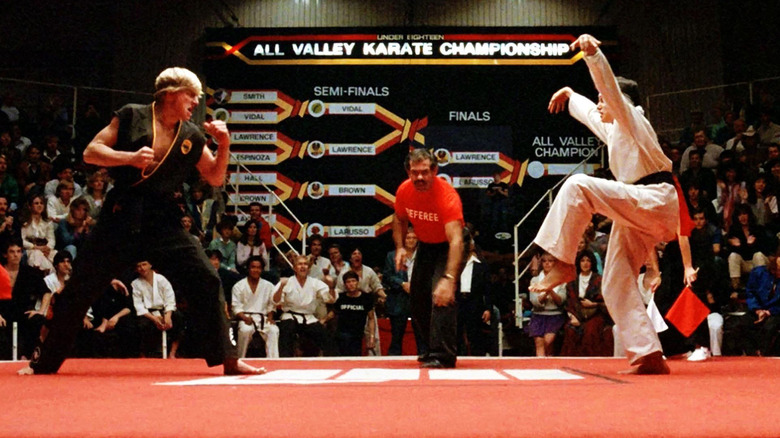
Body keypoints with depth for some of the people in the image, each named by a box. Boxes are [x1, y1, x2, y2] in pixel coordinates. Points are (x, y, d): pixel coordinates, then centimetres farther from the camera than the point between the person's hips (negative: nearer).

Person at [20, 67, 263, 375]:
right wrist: (130, 157, -19)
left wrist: (224, 145, -2)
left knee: (206, 280, -9)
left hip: (163, 221, 3)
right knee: (80, 287, 3)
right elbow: (91, 152, -3)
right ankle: (44, 362, 21)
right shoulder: (132, 116, -2)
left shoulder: (191, 136, 7)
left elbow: (215, 179, 14)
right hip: (121, 216, -2)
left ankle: (228, 360, 0)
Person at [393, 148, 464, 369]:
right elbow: (399, 219, 7)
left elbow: (456, 240, -44)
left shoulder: (447, 196, -35)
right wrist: (400, 247, -9)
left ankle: (442, 355, -20)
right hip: (425, 245, 6)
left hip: (447, 247, -6)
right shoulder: (404, 190, -16)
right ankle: (431, 348, 31)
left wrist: (449, 278, -55)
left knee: (442, 296, -24)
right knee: (418, 299, 10)